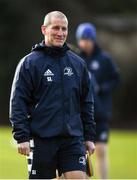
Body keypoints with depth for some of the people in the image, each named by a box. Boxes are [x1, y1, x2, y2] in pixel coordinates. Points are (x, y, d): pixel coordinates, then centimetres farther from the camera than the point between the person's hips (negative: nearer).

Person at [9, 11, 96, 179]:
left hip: (73, 138, 3)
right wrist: (22, 137, -12)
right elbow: (18, 102, -5)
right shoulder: (29, 63, -1)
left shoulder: (78, 63, 12)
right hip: (41, 139, -3)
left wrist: (89, 136, 12)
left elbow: (87, 102, 16)